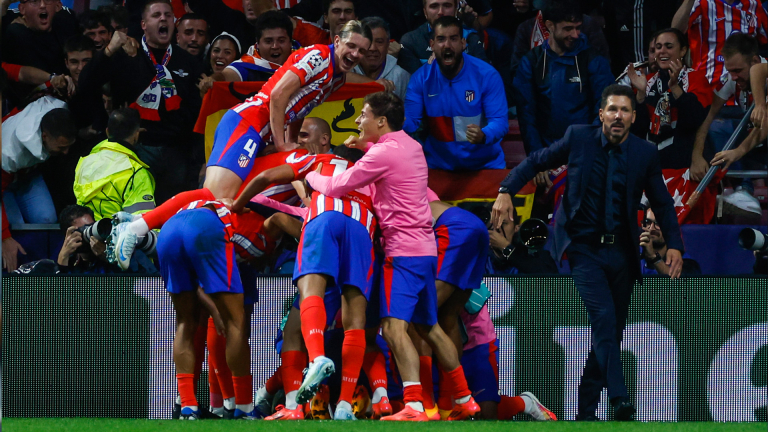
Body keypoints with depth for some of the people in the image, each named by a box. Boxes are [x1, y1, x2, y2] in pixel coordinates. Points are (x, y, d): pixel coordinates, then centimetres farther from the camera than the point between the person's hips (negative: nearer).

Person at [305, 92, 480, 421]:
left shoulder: (383, 154, -14)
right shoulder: (411, 146, 14)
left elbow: (335, 187, -9)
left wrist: (311, 177, 9)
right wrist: (367, 146, 26)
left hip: (403, 251, -10)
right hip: (426, 249, 10)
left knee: (394, 327, -17)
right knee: (428, 328, 17)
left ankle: (414, 407, -30)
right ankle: (464, 399, 21)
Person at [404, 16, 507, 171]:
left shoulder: (487, 75, -7)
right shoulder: (421, 78, -1)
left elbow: (499, 123, -13)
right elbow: (410, 123, -3)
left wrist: (483, 136, -36)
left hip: (484, 163, -1)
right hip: (438, 166, 1)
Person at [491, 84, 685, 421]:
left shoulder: (645, 153, 1)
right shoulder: (579, 138, -3)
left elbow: (662, 203, 9)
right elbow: (536, 162, 8)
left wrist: (674, 245, -3)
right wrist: (506, 191, -6)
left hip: (621, 254, 3)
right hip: (585, 250, -3)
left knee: (612, 332, 7)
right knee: (603, 318, -22)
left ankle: (586, 409, 18)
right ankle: (619, 399, -30)